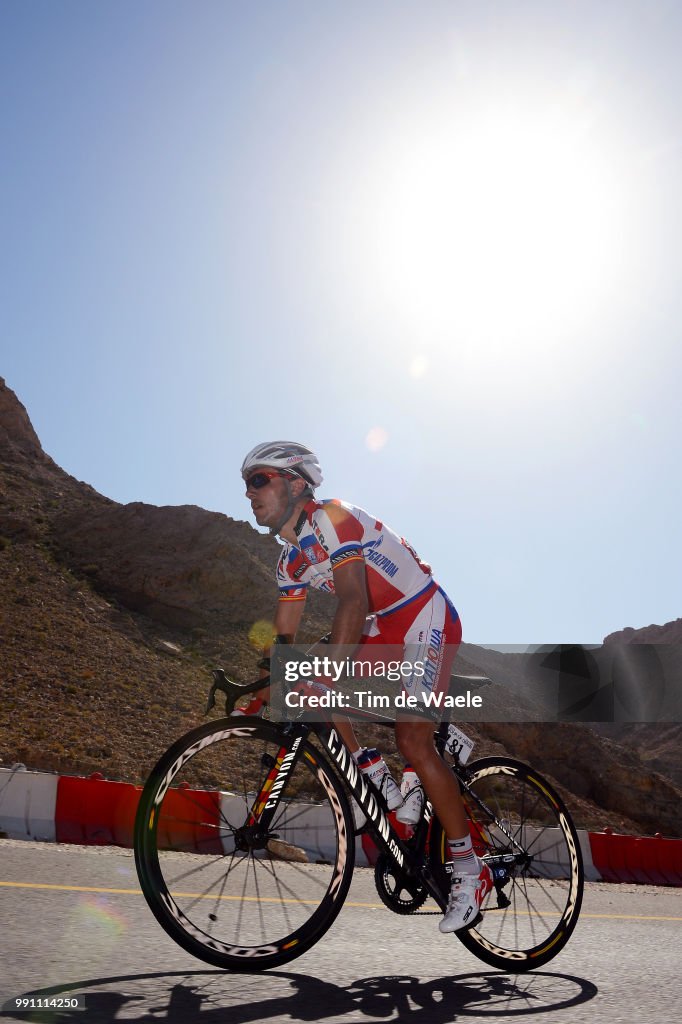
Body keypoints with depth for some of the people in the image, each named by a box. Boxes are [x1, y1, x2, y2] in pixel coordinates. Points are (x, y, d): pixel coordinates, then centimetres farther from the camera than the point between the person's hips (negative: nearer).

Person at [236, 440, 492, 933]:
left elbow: (354, 602, -33)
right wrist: (262, 696, -1)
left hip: (427, 620, -8)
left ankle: (470, 871, -2)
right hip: (386, 629, 8)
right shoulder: (292, 559, 6)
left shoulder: (333, 519, -21)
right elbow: (284, 637, 7)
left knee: (413, 741, -15)